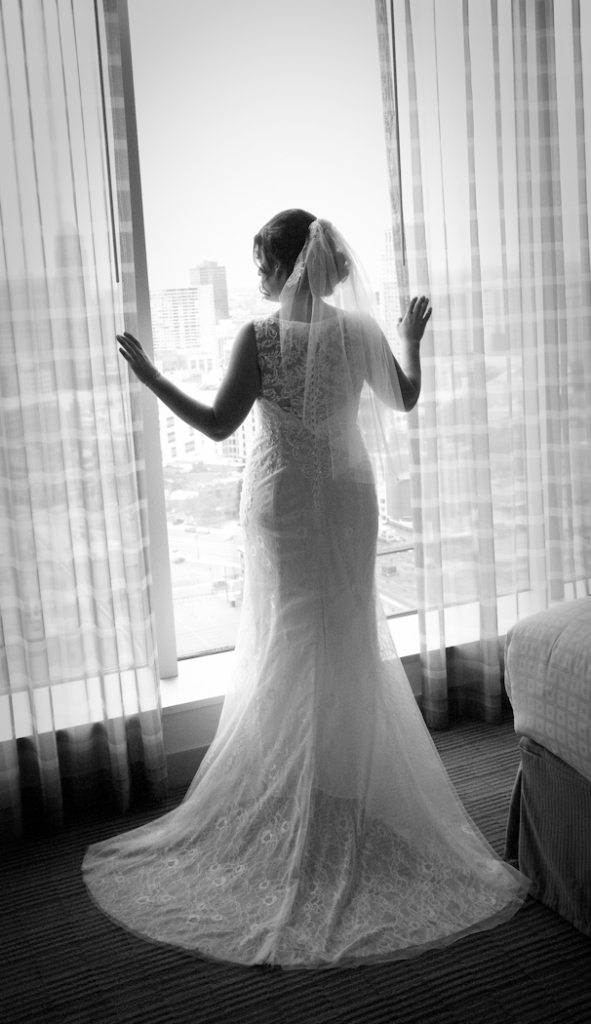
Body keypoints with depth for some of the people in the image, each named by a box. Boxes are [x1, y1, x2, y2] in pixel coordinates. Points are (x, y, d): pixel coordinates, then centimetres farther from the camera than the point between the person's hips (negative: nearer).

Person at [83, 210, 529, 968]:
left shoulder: (260, 337, -15)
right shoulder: (359, 331, -3)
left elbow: (217, 424, -13)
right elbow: (403, 399, 11)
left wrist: (151, 379, -4)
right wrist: (411, 341, 28)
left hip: (285, 501, -3)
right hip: (347, 497, 4)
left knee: (289, 647, 8)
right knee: (350, 641, 14)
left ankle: (297, 795, 17)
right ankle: (354, 786, 24)